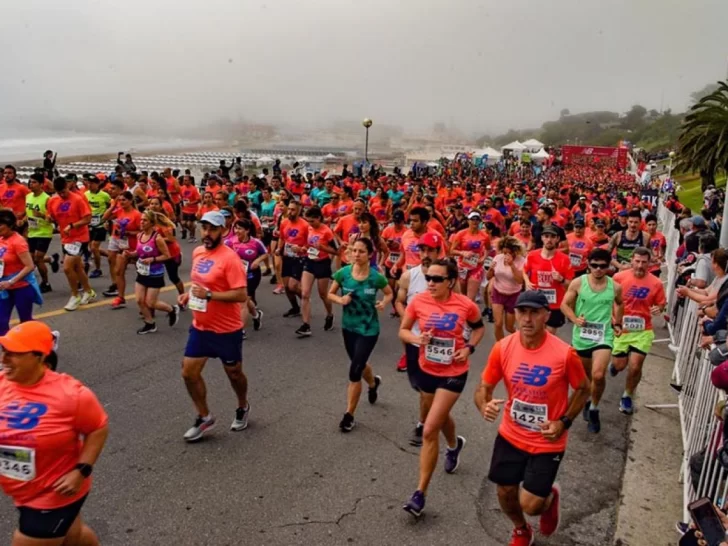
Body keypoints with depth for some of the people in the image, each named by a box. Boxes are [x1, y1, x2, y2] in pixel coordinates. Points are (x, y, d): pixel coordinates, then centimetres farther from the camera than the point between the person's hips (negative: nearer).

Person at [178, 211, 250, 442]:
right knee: (189, 372, 5)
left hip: (226, 329, -6)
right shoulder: (197, 252, 4)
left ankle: (243, 408, 41)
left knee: (233, 373, 13)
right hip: (200, 327, 7)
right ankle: (204, 417, 24)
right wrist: (189, 294, 2)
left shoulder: (229, 257, -20)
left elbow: (242, 295, -25)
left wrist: (209, 295, -29)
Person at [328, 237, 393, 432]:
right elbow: (331, 294, 2)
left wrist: (383, 303, -19)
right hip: (348, 326, 4)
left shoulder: (376, 277, -17)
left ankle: (349, 415, 12)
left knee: (354, 371, -7)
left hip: (368, 329, -4)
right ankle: (373, 383, 59)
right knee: (359, 365, 24)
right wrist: (340, 299, -19)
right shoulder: (343, 273, -12)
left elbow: (389, 293, 2)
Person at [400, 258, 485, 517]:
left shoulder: (466, 305, -17)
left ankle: (420, 493, 2)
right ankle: (454, 445, 64)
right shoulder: (418, 301, -13)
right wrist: (416, 338, -23)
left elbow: (479, 327, 4)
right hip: (426, 370, 4)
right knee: (441, 417, 28)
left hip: (453, 374, -4)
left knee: (429, 431, -11)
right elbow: (403, 331, -2)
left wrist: (469, 347, -13)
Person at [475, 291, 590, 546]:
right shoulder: (502, 348, -14)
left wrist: (564, 422, -15)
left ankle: (551, 496, 37)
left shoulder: (564, 353, -21)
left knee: (530, 504, -2)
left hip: (547, 443, -3)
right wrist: (485, 407, -25)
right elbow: (484, 388, -3)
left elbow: (583, 389, -3)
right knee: (505, 494, 14)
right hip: (510, 436, 3)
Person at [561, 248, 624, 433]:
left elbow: (619, 304, 17)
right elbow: (565, 304, -4)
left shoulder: (615, 287, -5)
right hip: (581, 336, 1)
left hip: (604, 336, -1)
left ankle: (594, 408, 7)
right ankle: (586, 401, 48)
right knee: (584, 375, 18)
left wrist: (617, 323, 11)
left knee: (598, 375, -19)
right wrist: (575, 319, -20)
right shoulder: (578, 283, -10)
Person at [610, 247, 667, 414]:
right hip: (621, 329, 0)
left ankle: (627, 397, 23)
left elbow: (661, 304, 4)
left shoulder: (656, 283, -7)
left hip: (643, 331, 0)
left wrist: (658, 309, -18)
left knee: (635, 367, -3)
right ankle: (614, 364, 49)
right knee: (620, 366, 8)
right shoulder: (619, 278, -10)